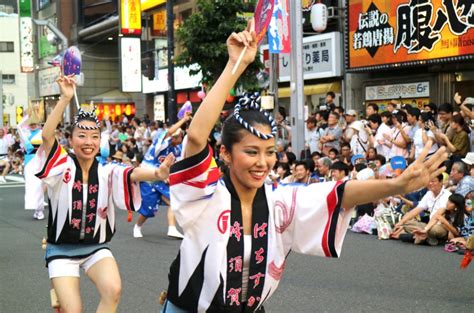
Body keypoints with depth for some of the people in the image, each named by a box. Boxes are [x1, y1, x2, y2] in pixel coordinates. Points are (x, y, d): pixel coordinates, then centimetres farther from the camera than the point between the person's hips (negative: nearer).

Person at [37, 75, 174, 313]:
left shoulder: (107, 173, -6)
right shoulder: (63, 167, -9)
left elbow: (133, 174, -26)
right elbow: (47, 135, -24)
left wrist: (157, 173, -48)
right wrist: (65, 98, -33)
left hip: (96, 248, 2)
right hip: (62, 250, -1)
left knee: (113, 291, -23)